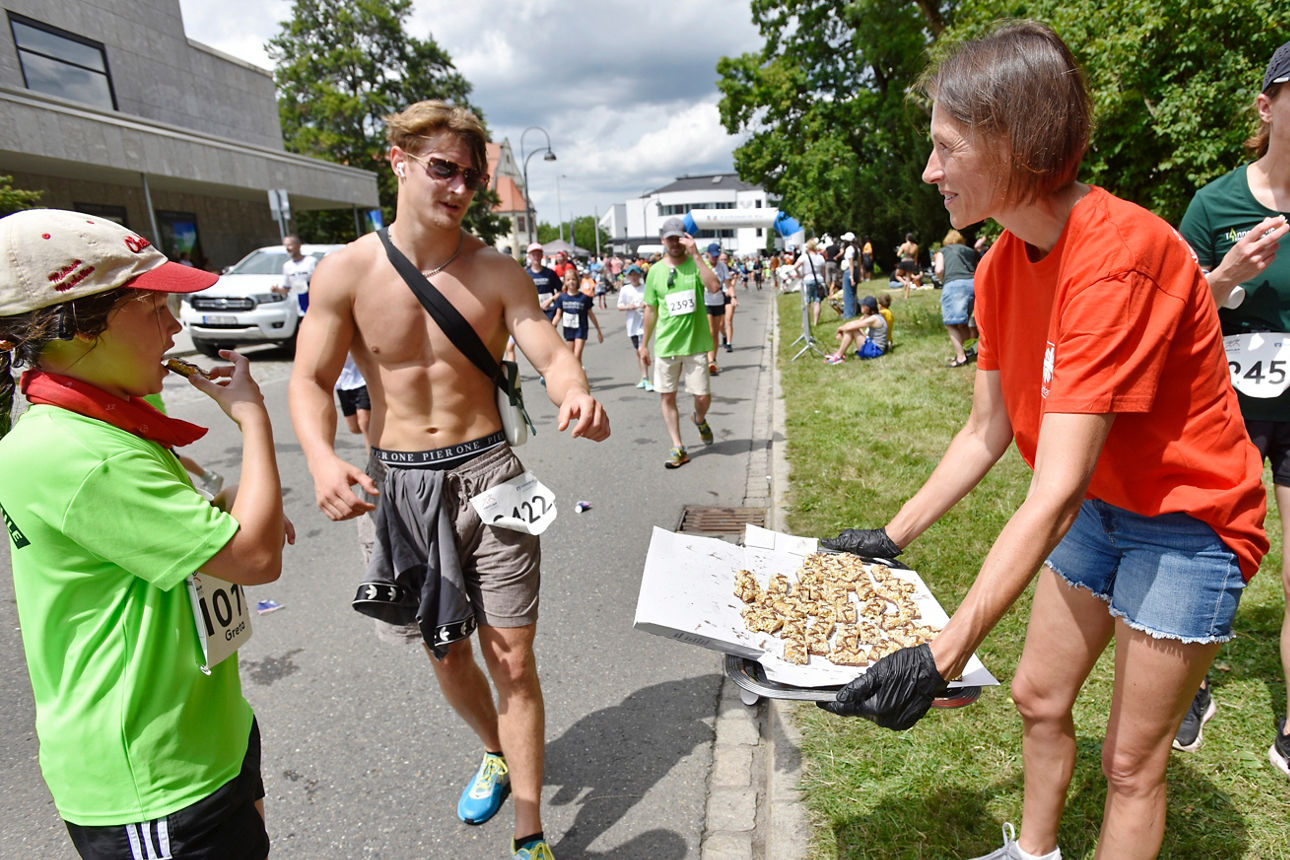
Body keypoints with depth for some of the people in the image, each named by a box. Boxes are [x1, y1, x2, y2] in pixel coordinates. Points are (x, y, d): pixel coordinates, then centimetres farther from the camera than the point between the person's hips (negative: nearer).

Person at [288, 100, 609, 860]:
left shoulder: (497, 272, -3)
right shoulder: (348, 272, -4)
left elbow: (550, 351, -10)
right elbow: (310, 380, -5)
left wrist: (575, 393, -35)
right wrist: (321, 458, -25)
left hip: (486, 475, -1)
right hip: (397, 483, 2)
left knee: (514, 660, 1)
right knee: (446, 653, 19)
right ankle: (496, 752, 51)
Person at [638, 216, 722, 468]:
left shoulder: (696, 264, -1)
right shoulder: (655, 271, 5)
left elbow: (714, 287, -22)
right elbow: (651, 310, 12)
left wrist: (695, 254, -23)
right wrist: (644, 343, 15)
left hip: (695, 343, -2)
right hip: (666, 344, 2)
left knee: (703, 396, 1)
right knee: (666, 396, 2)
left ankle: (700, 419, 37)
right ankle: (678, 448, 13)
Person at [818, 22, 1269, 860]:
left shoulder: (1118, 258, -31)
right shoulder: (1002, 264, -5)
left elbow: (1053, 495, -36)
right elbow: (986, 434, 1)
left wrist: (941, 659, -37)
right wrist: (894, 536, 2)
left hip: (1187, 521, -7)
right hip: (1096, 506, 7)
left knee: (1131, 758, 7)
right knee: (1038, 698, 18)